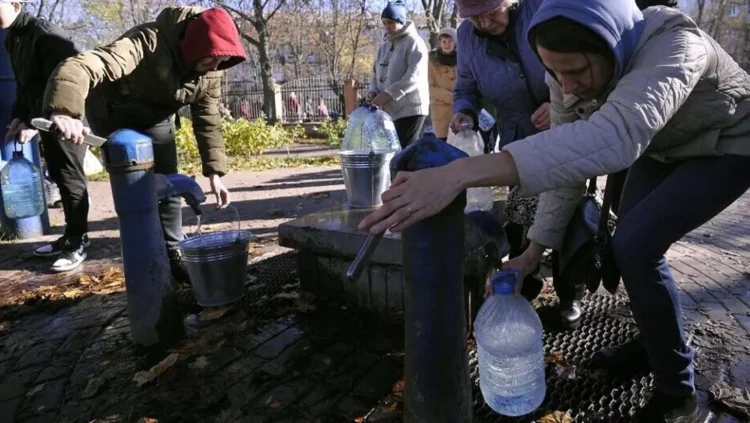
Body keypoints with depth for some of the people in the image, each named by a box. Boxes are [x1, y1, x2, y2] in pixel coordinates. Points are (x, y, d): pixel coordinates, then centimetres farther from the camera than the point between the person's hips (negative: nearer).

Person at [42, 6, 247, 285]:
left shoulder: (210, 73, -17)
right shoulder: (149, 44, -37)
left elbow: (208, 120, -8)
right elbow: (81, 65, -48)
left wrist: (214, 172, -15)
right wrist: (64, 111, -66)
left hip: (155, 118, 6)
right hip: (114, 113, -5)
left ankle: (172, 254, 16)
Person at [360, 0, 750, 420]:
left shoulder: (673, 45, -42)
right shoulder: (570, 75, -21)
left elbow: (614, 135, -61)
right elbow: (567, 157, -13)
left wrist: (462, 173, -71)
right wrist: (534, 251, -16)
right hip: (663, 147, 7)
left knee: (636, 244, -20)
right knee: (630, 243, 5)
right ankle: (660, 343, 31)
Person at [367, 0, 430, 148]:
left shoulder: (414, 43, -5)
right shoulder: (384, 47, 18)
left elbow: (414, 76, -17)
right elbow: (376, 74, 19)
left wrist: (389, 93, -22)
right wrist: (373, 91, -2)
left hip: (410, 108, -7)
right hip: (390, 109, 7)